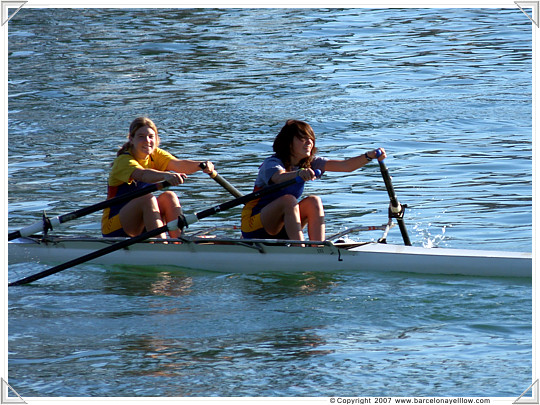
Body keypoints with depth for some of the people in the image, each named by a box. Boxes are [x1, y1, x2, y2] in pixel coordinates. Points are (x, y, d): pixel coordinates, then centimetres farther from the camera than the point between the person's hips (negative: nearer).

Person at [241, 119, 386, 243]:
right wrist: (299, 174, -64)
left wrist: (369, 156, -26)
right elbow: (279, 178, -44)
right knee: (288, 199, -31)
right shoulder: (271, 164, -18)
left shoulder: (309, 163, 1)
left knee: (314, 202, -17)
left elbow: (345, 166, -9)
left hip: (282, 229, 6)